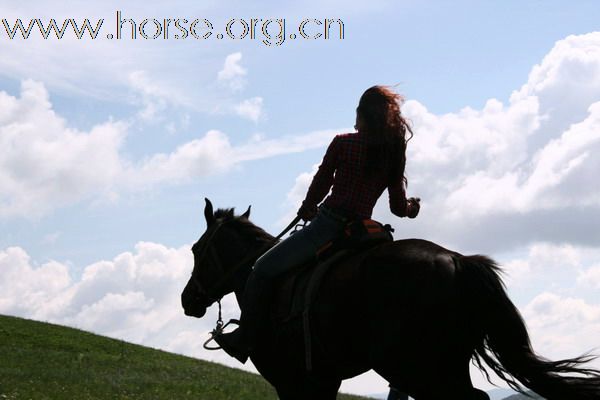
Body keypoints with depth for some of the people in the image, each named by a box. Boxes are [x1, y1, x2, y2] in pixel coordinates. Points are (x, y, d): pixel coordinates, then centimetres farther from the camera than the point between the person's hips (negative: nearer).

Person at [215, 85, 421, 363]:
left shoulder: (342, 143, -4)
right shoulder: (396, 154, 7)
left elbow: (319, 186, 4)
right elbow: (399, 207, 10)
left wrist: (307, 208, 24)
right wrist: (412, 207, 33)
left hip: (328, 223, -6)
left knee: (263, 269, 3)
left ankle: (245, 338, -1)